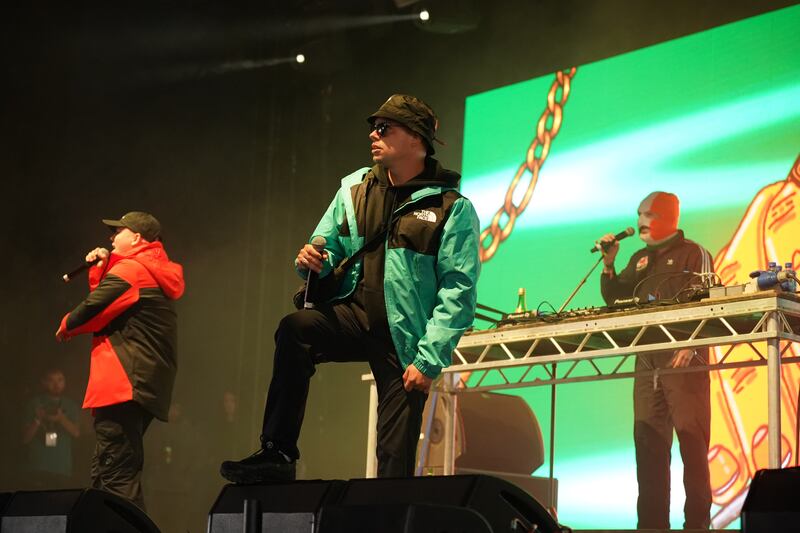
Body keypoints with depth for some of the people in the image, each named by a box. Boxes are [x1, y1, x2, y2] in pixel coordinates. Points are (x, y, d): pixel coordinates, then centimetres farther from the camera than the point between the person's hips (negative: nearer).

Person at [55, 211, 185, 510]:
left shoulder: (129, 270, -8)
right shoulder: (155, 274, 23)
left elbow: (93, 310, -14)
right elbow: (110, 300, 27)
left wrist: (66, 326, 6)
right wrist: (100, 269, 15)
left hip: (123, 383, -10)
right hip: (148, 387, 10)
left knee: (115, 476, -13)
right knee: (104, 474, 13)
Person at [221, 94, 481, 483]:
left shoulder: (451, 208, -6)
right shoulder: (354, 189, 9)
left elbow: (458, 291, -10)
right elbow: (329, 248, 17)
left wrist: (429, 360, -17)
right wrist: (313, 260, -9)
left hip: (405, 340, -3)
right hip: (354, 315, 3)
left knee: (396, 457, -3)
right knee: (295, 329, -28)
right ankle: (277, 455, -23)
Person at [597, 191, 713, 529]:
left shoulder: (692, 254, -1)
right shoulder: (640, 259, 20)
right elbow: (615, 299, 20)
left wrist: (689, 347, -23)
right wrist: (608, 264, 5)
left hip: (684, 359, -7)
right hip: (647, 361, 7)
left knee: (691, 437, -8)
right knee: (648, 441, 4)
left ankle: (697, 521, -7)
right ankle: (652, 523, 8)